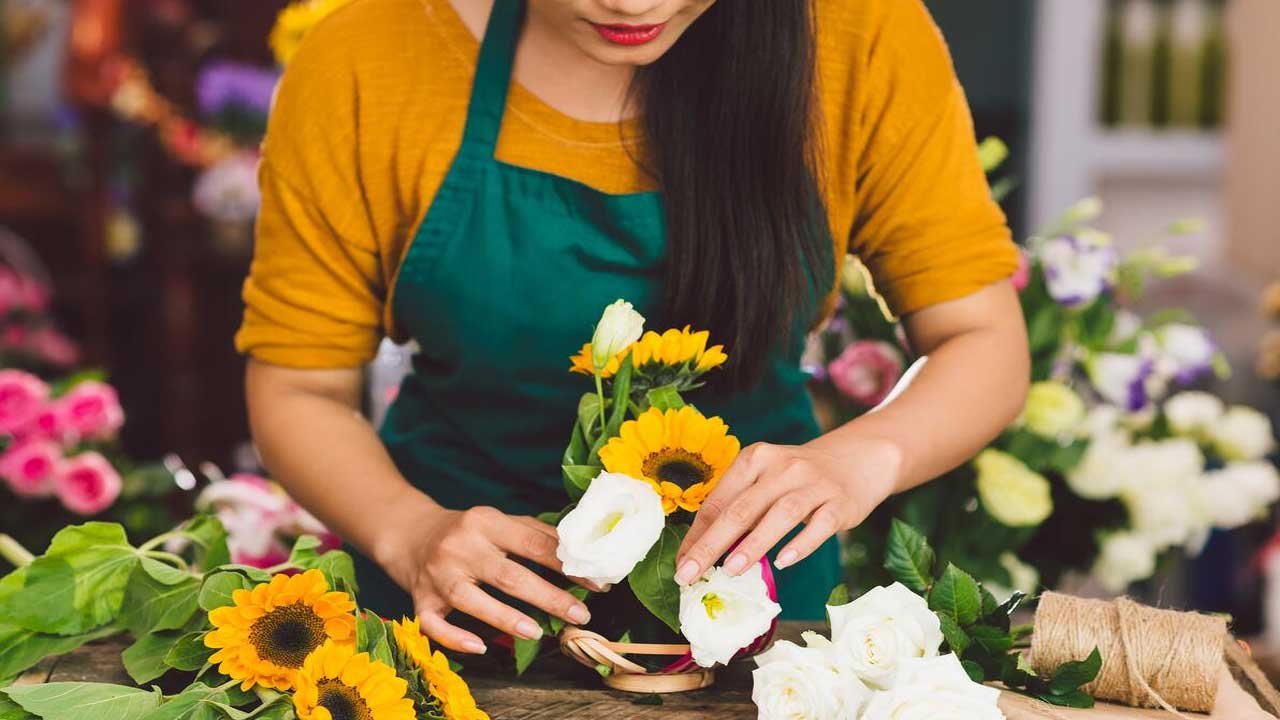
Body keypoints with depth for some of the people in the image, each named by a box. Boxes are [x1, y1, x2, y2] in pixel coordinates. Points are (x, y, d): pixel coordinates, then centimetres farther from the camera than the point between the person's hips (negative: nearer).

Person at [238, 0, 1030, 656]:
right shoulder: (360, 64, -20)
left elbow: (986, 343, -14)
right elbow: (299, 390, -11)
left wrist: (863, 457, -34)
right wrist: (410, 531, -30)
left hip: (747, 570, 1)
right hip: (471, 603, 0)